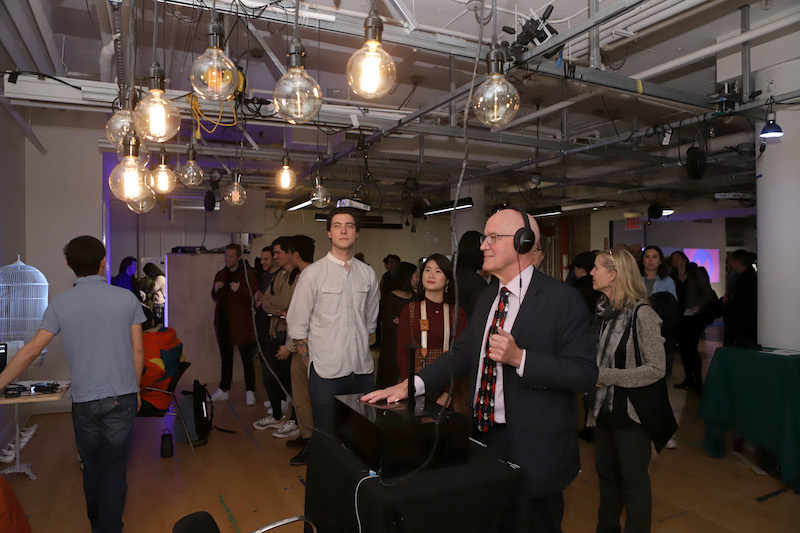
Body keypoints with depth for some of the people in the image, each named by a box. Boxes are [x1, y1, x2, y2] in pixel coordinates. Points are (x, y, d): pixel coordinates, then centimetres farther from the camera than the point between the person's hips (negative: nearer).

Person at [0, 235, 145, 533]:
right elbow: (137, 350, -1)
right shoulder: (127, 298, -5)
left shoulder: (60, 304, -3)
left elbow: (32, 350, -4)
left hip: (84, 399, 1)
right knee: (115, 469, 7)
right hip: (121, 397, -1)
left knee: (92, 467, 19)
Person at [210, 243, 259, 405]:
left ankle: (250, 392, 7)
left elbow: (254, 296, -11)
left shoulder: (247, 274, -5)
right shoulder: (220, 275, 13)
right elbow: (215, 298, 20)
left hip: (241, 322, -5)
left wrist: (240, 289, -25)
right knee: (225, 358, 14)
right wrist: (216, 289, -1)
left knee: (247, 358, 0)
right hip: (223, 322, 6)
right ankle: (223, 390, 24)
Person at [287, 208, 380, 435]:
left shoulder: (368, 274, 8)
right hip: (326, 372, -3)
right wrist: (316, 355, 2)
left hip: (363, 369, 4)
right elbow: (296, 324, -1)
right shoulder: (313, 273, -4)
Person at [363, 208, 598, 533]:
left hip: (532, 450, -6)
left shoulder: (562, 299, -14)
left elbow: (585, 373, -17)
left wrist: (519, 358, -26)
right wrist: (411, 385, -3)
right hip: (484, 437, 7)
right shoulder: (487, 298, 9)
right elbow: (461, 355, 9)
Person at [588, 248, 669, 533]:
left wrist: (605, 377, -21)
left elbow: (656, 369, -19)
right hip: (604, 408, 7)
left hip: (630, 411, -7)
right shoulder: (601, 310, 4)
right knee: (606, 472, 20)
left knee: (634, 480, 8)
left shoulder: (641, 313, -17)